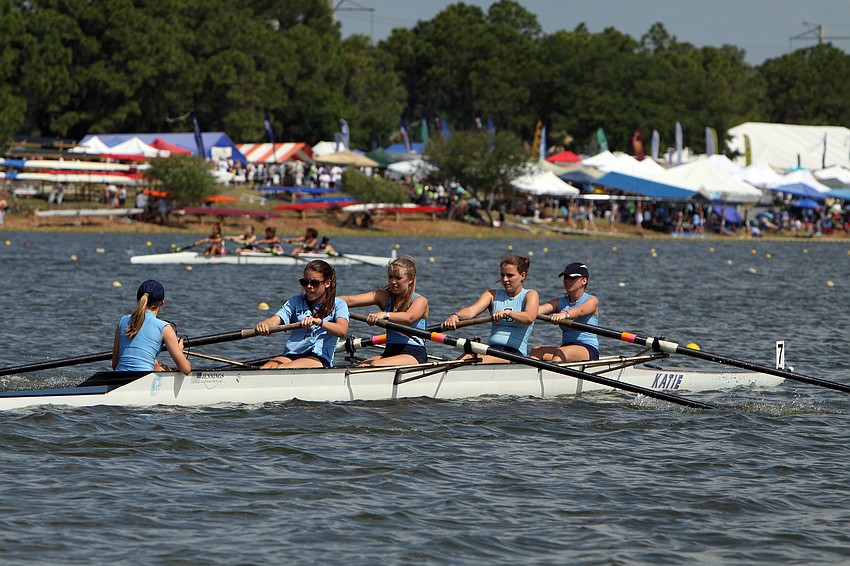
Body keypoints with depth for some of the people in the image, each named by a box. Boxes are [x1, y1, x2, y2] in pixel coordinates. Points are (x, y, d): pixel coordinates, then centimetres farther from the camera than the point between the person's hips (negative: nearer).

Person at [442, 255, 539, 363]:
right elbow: (471, 310, -2)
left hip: (515, 352, -4)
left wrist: (507, 313, -38)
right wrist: (455, 316, -25)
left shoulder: (530, 295, 5)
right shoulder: (493, 295, 18)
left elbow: (529, 318, -18)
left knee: (479, 360, -35)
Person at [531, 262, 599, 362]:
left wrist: (564, 314, -48)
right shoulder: (560, 302, 15)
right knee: (536, 350, -22)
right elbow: (540, 309, -4)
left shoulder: (592, 300, -1)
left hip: (589, 350, -5)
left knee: (560, 352, -35)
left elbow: (581, 311, -25)